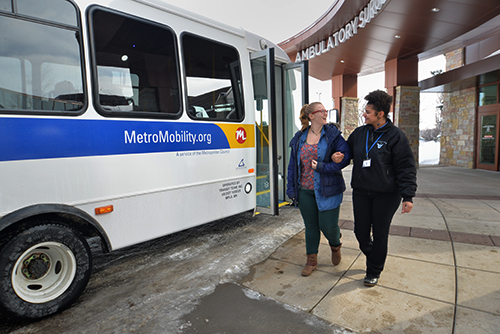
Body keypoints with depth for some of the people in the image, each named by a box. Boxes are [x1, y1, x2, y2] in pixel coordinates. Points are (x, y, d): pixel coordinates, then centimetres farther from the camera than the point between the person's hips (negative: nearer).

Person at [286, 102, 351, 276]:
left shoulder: (332, 134, -2)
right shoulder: (299, 138, 5)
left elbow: (345, 157, -10)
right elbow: (293, 164, 8)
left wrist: (321, 167, -16)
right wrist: (291, 189, 6)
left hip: (327, 190, -2)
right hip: (305, 191, 3)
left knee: (328, 225, 1)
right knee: (311, 226, 13)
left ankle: (335, 246, 38)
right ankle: (311, 260, 31)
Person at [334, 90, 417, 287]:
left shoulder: (395, 136, -8)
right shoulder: (359, 133, 5)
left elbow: (406, 167, -9)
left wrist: (408, 196, -14)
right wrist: (336, 156, -4)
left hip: (386, 194, -4)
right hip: (361, 192, 4)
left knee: (380, 234, 7)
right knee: (361, 231, 10)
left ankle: (374, 271, 27)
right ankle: (372, 257, 41)